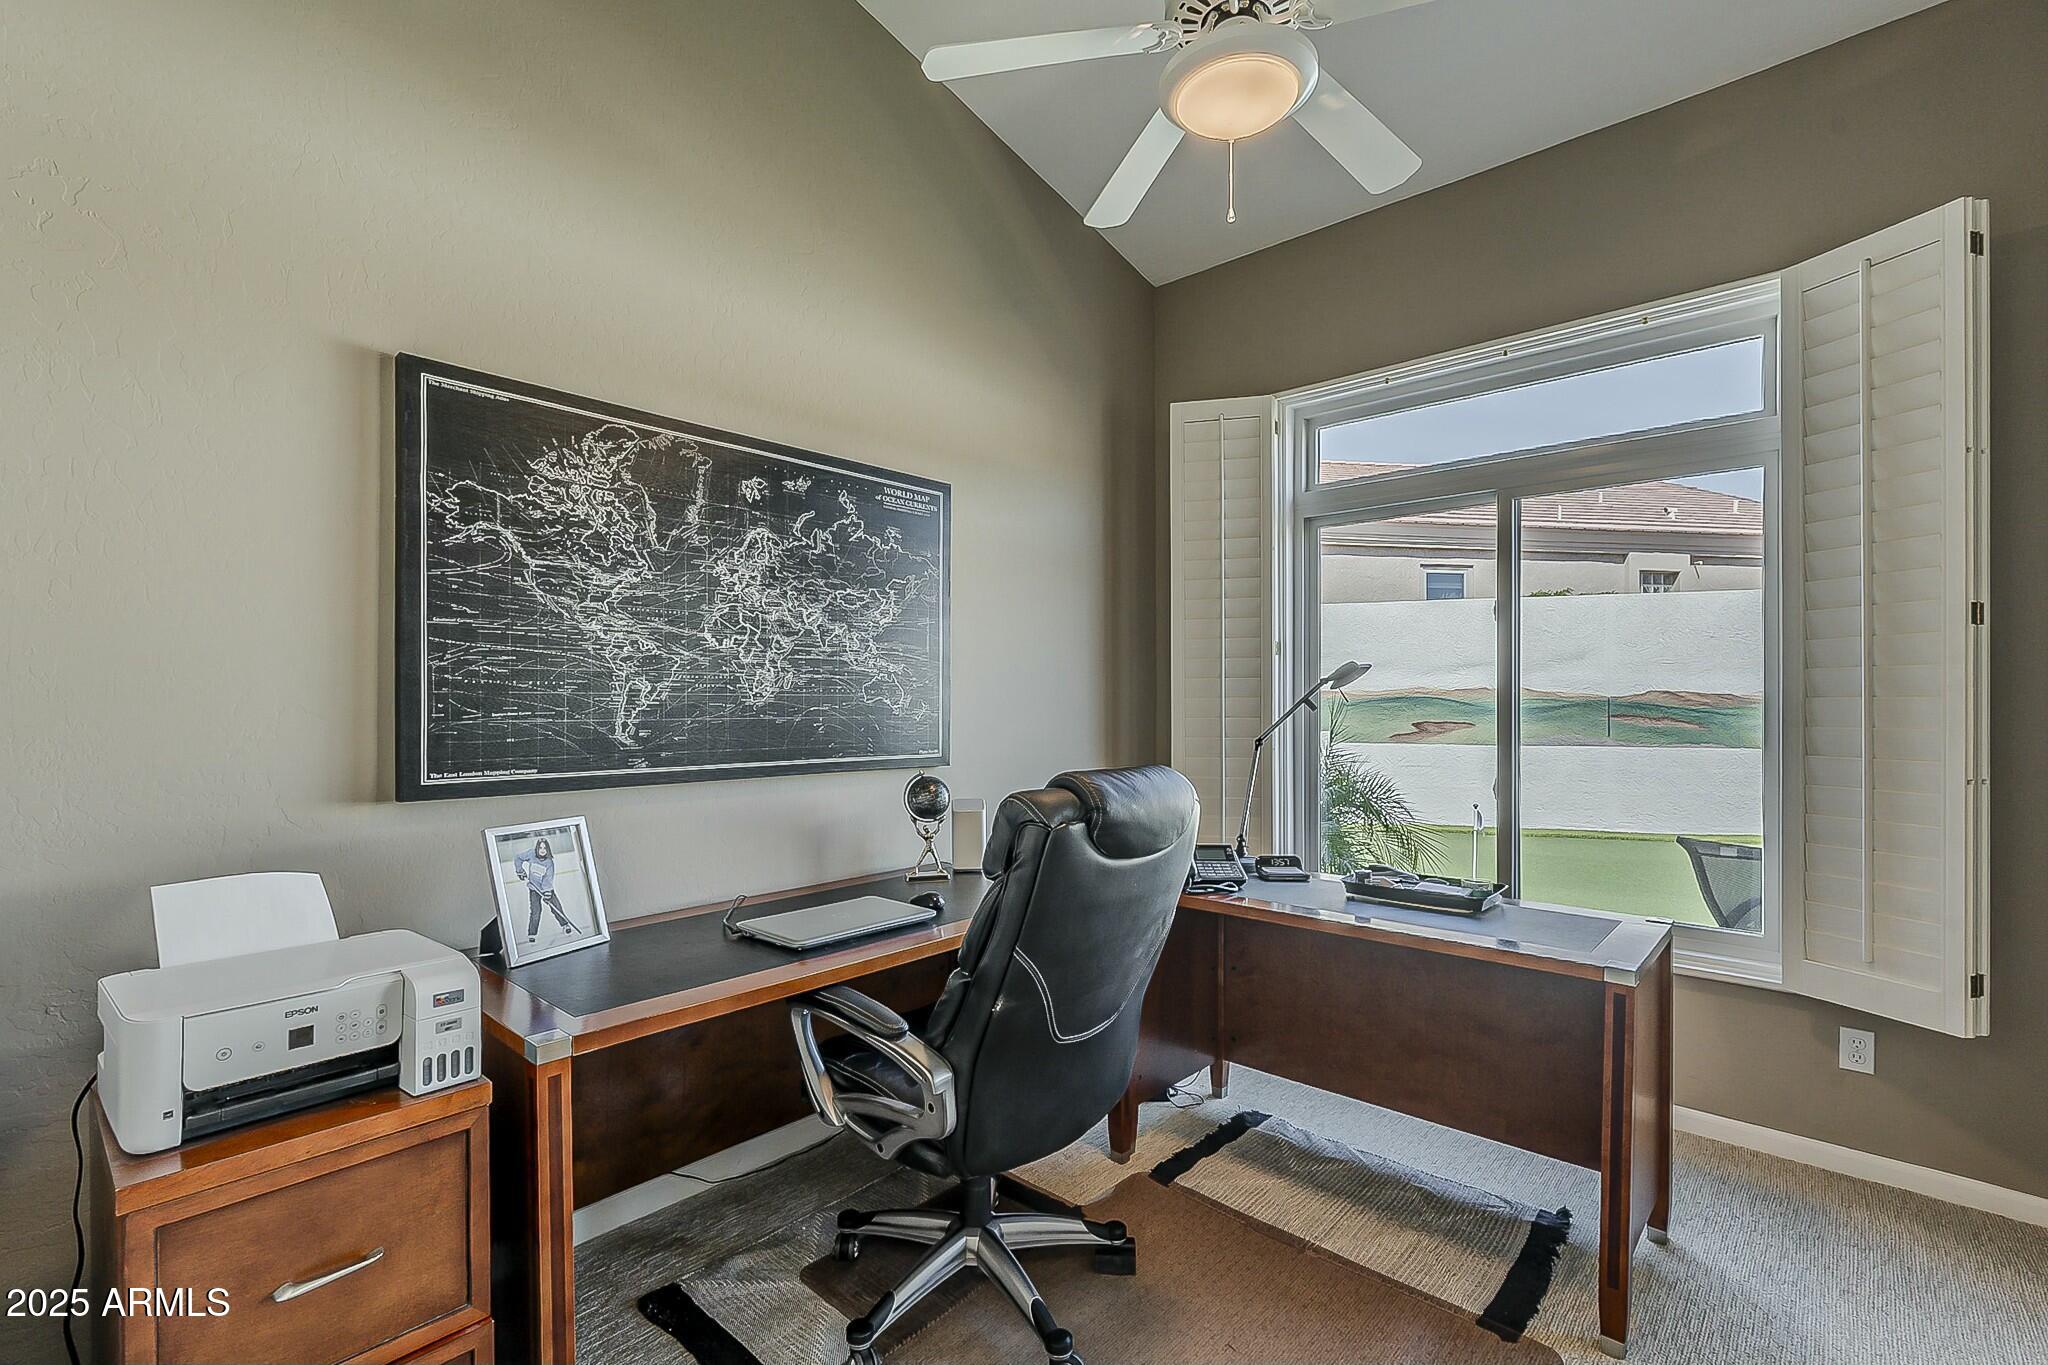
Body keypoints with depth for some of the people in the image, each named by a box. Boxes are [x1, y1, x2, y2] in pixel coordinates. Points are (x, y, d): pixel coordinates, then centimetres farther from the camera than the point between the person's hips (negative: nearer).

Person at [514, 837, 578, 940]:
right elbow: (518, 859, 6)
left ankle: (565, 924, 18)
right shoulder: (531, 854, -10)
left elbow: (548, 878, -19)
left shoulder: (549, 862, -13)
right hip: (534, 888, 0)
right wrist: (520, 870, -5)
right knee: (536, 910, -11)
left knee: (556, 906, -2)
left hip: (546, 889, 0)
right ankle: (531, 934, 0)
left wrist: (547, 892, -29)